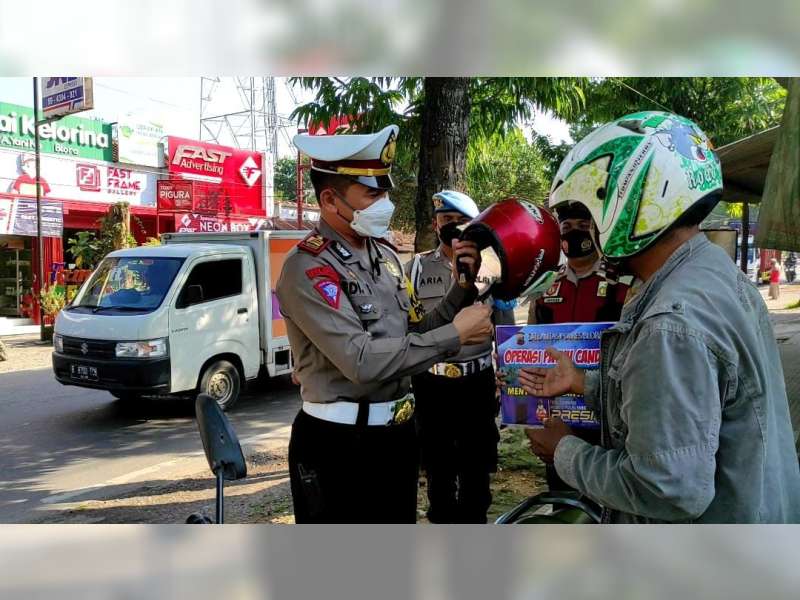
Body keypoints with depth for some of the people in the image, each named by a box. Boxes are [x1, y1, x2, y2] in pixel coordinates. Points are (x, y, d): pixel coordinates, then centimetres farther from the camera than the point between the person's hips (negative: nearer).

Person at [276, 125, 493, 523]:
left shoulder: (385, 254, 8)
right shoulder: (306, 268, -17)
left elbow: (416, 333, 9)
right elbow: (362, 361, -27)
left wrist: (463, 286, -4)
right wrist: (455, 335, -22)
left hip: (398, 432, 8)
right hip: (337, 445, -8)